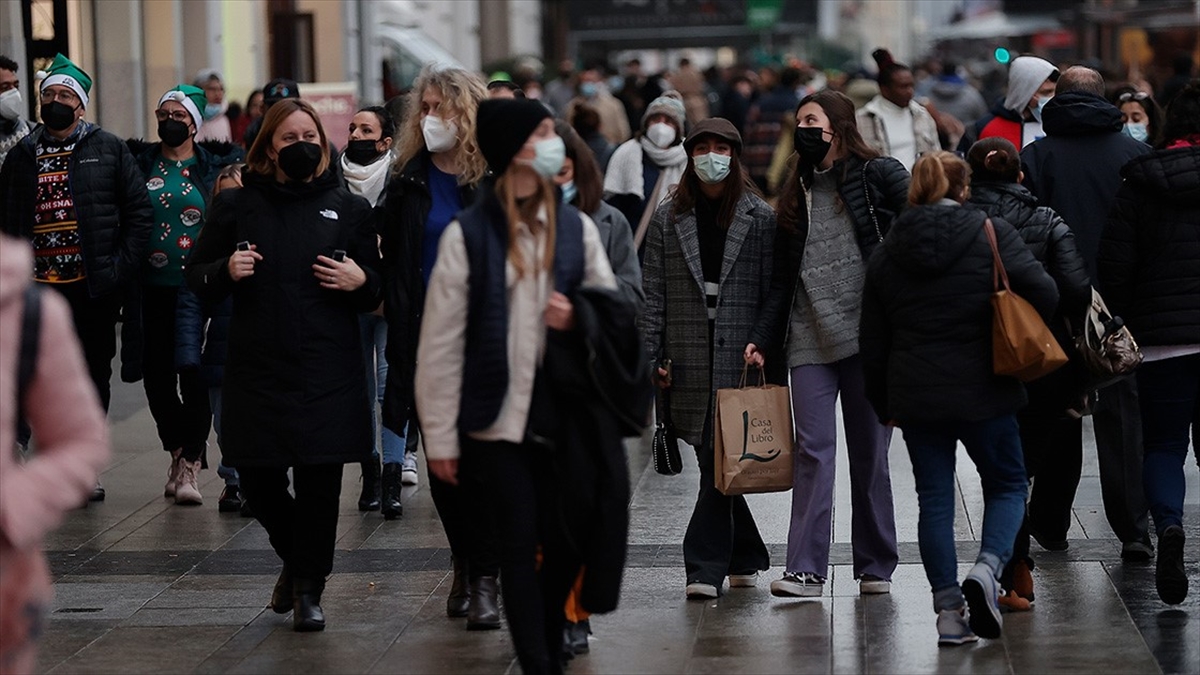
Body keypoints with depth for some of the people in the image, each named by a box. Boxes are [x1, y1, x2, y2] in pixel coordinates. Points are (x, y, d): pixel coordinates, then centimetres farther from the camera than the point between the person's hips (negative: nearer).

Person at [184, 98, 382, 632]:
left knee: (319, 481, -5)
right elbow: (196, 277, 11)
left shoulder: (348, 208, 10)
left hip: (327, 371, -1)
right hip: (257, 365, 1)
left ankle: (308, 588, 8)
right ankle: (295, 558, 32)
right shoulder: (237, 206, 8)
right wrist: (225, 271, -10)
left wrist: (360, 281, -9)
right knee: (257, 477, 3)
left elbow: (379, 291, 14)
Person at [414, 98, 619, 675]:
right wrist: (440, 434, -8)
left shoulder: (577, 227, 4)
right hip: (497, 417, -4)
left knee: (566, 543, 8)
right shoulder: (466, 234, -8)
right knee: (521, 544, -3)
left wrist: (579, 318, -10)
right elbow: (441, 340, -7)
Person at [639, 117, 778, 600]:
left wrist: (761, 344, -10)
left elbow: (774, 291, 2)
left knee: (723, 462, -8)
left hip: (740, 360, -2)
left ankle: (706, 566, -5)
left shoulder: (760, 219, 4)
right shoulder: (667, 219, 10)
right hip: (689, 361, 3)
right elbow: (652, 293, 8)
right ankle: (744, 559, 18)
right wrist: (650, 356, 1)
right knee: (713, 463, 5)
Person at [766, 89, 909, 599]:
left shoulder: (878, 175, 1)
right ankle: (806, 568, -10)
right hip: (810, 340, 4)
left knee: (869, 452, 5)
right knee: (813, 448, -7)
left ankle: (875, 566, 15)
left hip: (868, 331, -3)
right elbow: (784, 275, 17)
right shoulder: (798, 193, 17)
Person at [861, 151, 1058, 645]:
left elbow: (873, 341, 11)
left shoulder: (886, 253, 7)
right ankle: (987, 568, -13)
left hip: (915, 395, 3)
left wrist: (883, 405, 20)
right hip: (983, 391, -3)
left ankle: (949, 613, 4)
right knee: (1007, 484, 12)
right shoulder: (991, 234, -5)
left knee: (934, 498, 8)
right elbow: (1043, 294, -15)